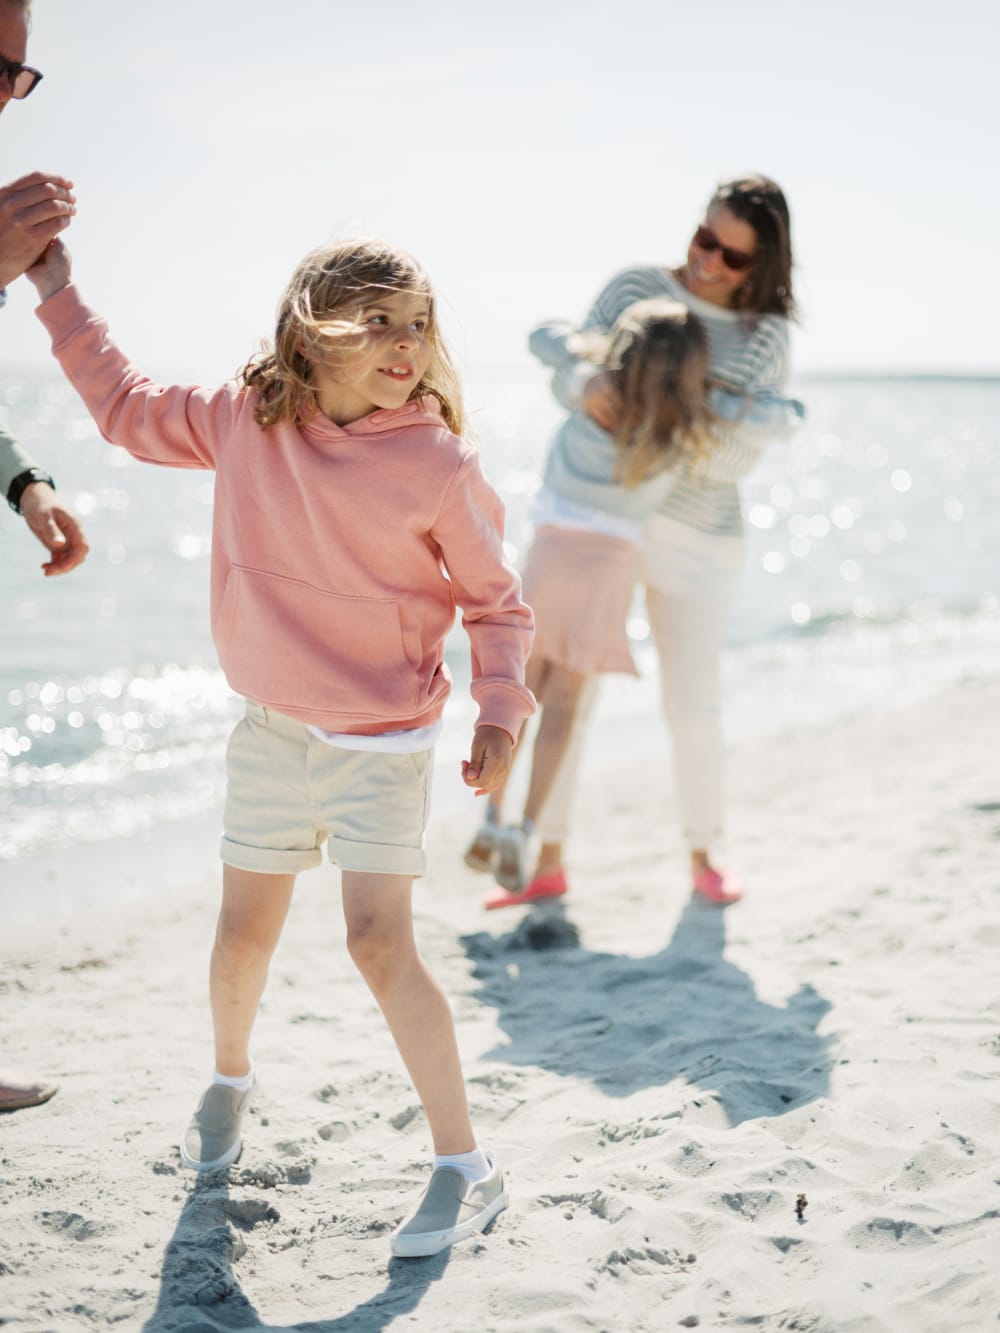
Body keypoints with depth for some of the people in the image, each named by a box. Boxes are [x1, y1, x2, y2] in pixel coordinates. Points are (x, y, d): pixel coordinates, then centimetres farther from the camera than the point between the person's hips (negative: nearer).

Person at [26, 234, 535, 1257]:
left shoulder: (437, 462, -15)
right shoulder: (240, 421, -3)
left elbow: (495, 600, -6)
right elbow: (126, 407, 14)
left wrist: (499, 712, -19)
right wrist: (55, 289, 13)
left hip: (382, 744, -4)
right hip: (273, 731, 4)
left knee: (380, 944, -13)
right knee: (243, 934, 15)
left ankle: (466, 1168, -2)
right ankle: (228, 1077, 46)